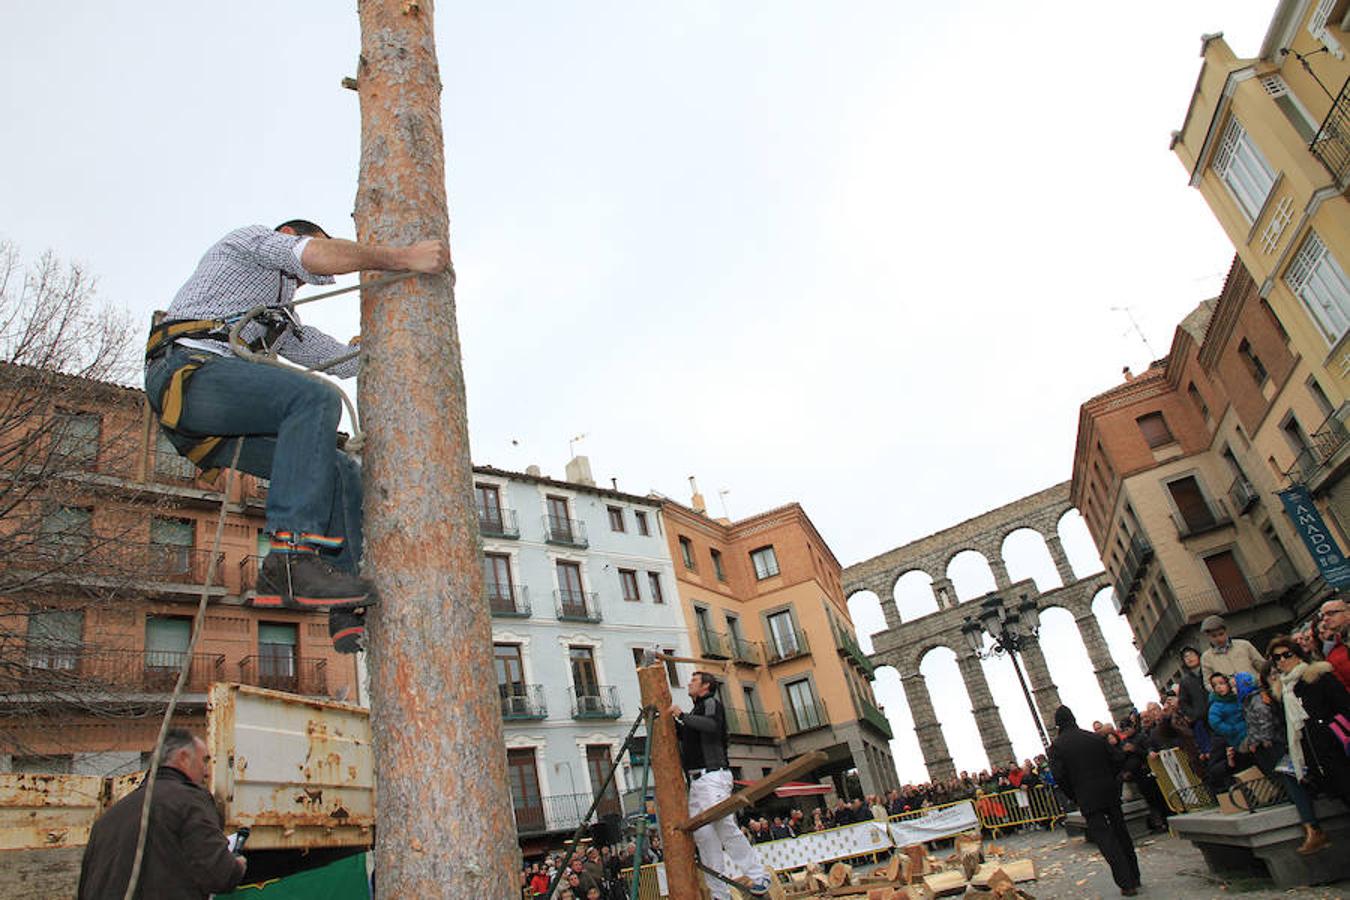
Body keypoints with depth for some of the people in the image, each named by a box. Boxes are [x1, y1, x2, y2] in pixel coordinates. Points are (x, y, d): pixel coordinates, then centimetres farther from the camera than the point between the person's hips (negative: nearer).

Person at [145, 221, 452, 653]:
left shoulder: (282, 319, 39)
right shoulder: (249, 239, 16)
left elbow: (345, 358, 35)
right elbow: (320, 256, -5)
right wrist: (406, 256, -9)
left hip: (220, 432, 9)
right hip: (188, 368, -9)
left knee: (342, 472, -3)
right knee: (315, 398, -31)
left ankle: (350, 614, -11)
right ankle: (290, 557, -40)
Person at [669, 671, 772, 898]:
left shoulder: (711, 703, 1)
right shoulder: (694, 713, 27)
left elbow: (712, 725, -19)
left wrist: (682, 715, -15)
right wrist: (671, 716, 21)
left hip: (713, 776, -8)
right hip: (696, 780, 8)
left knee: (724, 826, -16)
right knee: (702, 834, 0)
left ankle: (759, 876, -7)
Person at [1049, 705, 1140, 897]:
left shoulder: (1057, 746, -6)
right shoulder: (1096, 737, 4)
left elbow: (1058, 776, -11)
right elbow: (1117, 761, 4)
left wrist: (1074, 796, 4)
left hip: (1088, 800, -4)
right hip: (1111, 793, 4)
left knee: (1106, 840, 0)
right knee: (1121, 833, 17)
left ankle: (1126, 884, -3)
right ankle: (1134, 877, 27)